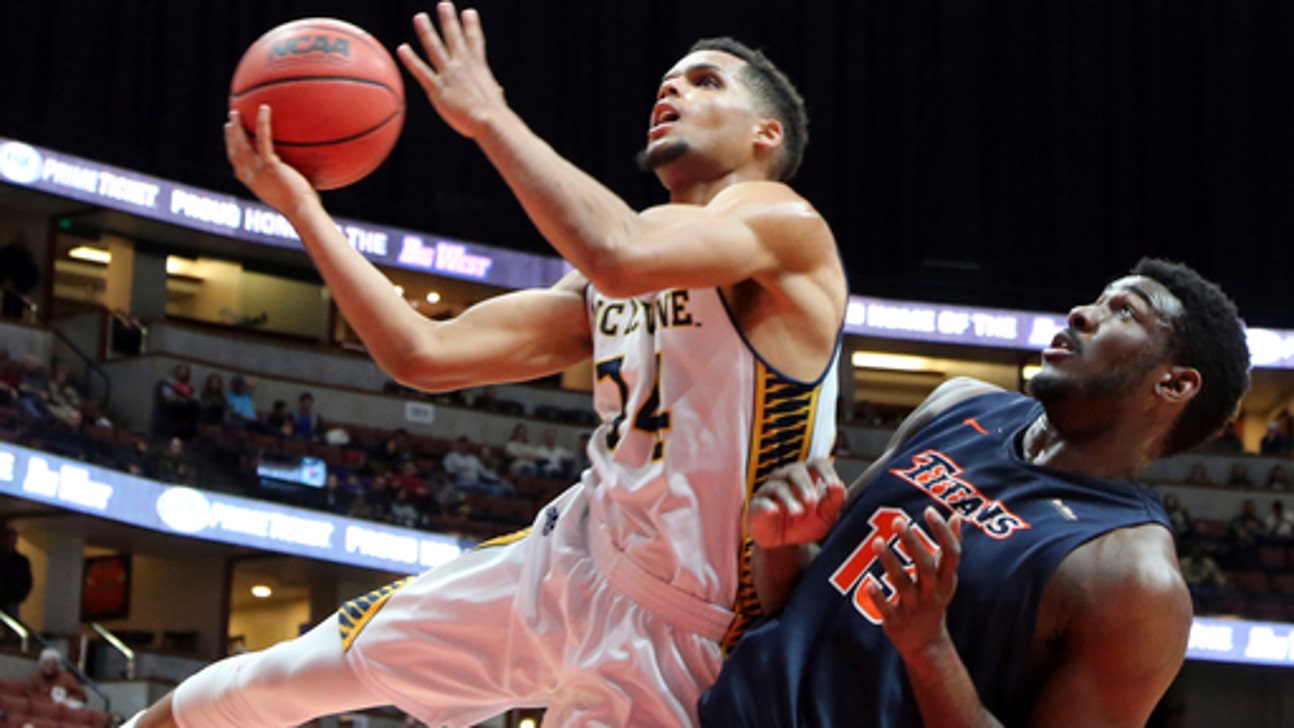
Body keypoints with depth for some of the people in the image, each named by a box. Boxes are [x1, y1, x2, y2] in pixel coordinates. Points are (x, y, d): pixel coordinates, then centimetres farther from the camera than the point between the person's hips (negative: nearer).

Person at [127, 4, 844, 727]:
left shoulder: (783, 223, -12)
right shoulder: (600, 287, 13)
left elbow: (623, 256, -33)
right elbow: (424, 354, 8)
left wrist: (489, 116, -22)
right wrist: (303, 209, 6)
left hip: (676, 629, -7)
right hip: (567, 561, 7)